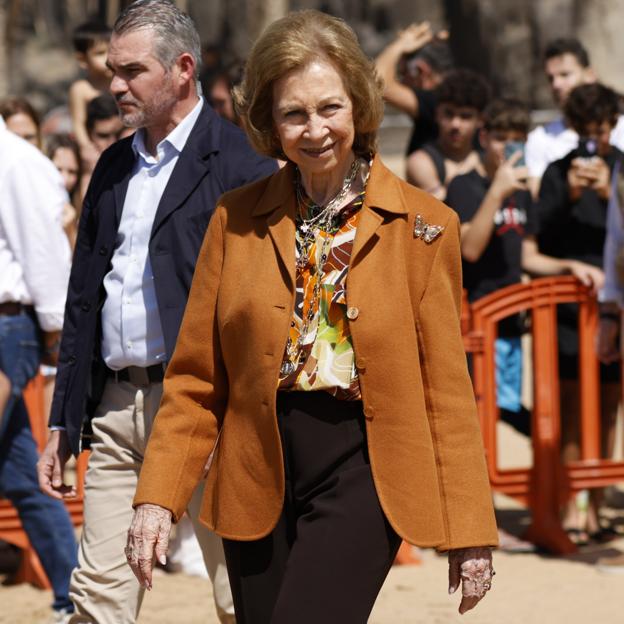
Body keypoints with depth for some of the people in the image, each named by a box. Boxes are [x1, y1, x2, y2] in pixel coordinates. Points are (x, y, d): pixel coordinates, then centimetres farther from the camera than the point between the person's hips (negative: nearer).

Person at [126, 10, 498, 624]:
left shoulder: (423, 225, 0)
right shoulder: (236, 220, 6)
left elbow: (446, 388, 1)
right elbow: (194, 378, 7)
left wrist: (470, 531, -1)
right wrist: (157, 498, -3)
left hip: (362, 470, -3)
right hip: (258, 478, 3)